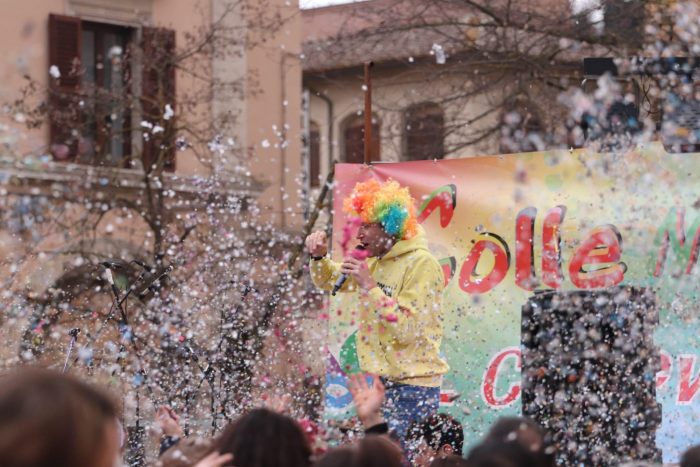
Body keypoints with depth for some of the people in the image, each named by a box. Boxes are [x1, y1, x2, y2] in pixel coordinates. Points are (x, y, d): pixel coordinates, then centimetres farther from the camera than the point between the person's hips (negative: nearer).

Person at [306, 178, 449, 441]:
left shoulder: (422, 265, -14)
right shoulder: (375, 261, 11)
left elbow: (406, 330, -22)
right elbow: (329, 281, 23)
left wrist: (369, 287, -23)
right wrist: (319, 256, 3)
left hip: (412, 385, -8)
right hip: (379, 380, 8)